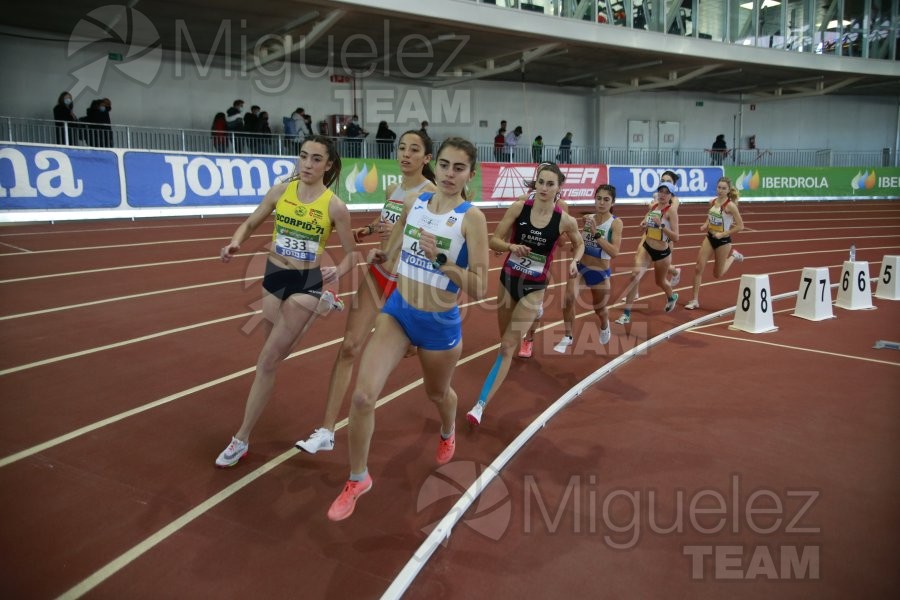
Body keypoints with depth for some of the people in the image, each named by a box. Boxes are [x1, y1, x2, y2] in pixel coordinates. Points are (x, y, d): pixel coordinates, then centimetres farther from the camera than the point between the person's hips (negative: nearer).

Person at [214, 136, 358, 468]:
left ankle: (241, 439, 7)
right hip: (274, 276, 5)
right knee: (273, 357, 18)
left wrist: (338, 271, -19)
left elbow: (351, 253, -2)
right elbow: (251, 223, 7)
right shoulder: (280, 191, -3)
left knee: (267, 362, -6)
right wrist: (235, 243, -12)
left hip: (307, 282, -5)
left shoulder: (335, 207, -12)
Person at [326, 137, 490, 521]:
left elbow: (479, 290, -21)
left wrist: (440, 259, -30)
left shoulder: (472, 218, -17)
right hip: (398, 311, 3)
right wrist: (381, 256, -4)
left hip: (441, 323, -3)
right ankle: (357, 479, 13)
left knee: (437, 393, 22)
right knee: (363, 395, -10)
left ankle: (448, 433, 61)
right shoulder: (413, 203, -3)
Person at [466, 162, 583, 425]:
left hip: (534, 288, -2)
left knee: (507, 347, -7)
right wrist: (512, 246, -27)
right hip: (508, 279, 3)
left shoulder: (565, 221, -11)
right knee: (506, 340, 18)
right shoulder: (519, 207, -11)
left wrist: (574, 261, -11)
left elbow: (580, 243, 10)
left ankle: (480, 405, -3)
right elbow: (494, 240, -6)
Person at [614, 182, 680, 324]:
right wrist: (643, 225, -4)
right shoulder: (653, 206, 0)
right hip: (646, 248, 3)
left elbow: (675, 237, -21)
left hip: (662, 253, -3)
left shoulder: (671, 210, -16)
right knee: (635, 275, -18)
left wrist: (661, 225, -30)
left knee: (660, 281, 19)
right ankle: (626, 314, -15)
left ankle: (672, 297, 57)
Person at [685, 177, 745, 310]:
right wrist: (705, 225, 0)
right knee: (698, 268, -5)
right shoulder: (712, 202, 0)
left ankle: (733, 256, 37)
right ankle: (695, 300, 4)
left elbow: (740, 225, -16)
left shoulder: (730, 205, -17)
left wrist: (723, 234, -19)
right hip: (709, 238, 5)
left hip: (723, 241, -5)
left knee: (717, 274, 10)